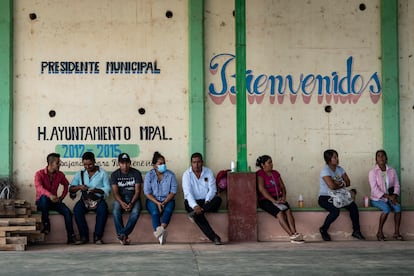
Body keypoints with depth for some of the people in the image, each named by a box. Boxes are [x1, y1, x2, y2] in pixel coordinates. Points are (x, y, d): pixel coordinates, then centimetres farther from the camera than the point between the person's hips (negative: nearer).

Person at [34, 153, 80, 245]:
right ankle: (46, 224, -25)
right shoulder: (39, 174, -12)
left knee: (67, 212, -22)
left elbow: (66, 185, 21)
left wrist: (61, 197, 5)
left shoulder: (60, 175, 2)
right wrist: (50, 195, -49)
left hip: (54, 201, 4)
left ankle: (71, 237, -20)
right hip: (41, 202, -4)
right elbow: (39, 187, -30)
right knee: (44, 197, -39)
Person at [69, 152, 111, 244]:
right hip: (84, 199, 2)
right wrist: (79, 187, -13)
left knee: (103, 209, -34)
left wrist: (96, 190, -20)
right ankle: (84, 236, -21)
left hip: (98, 199, -2)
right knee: (77, 210, -30)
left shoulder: (102, 173, 7)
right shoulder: (79, 174, 14)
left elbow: (107, 189, -2)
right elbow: (70, 189, 8)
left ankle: (97, 236, -25)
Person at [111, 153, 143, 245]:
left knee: (136, 212, -33)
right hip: (120, 198, 1)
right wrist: (122, 203, -26)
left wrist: (131, 203, -23)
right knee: (116, 211, -33)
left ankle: (121, 235, -35)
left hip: (133, 198, 0)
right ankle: (123, 236, -34)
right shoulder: (114, 174, 1)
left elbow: (137, 191, -6)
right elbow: (115, 192, -6)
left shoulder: (136, 173, 0)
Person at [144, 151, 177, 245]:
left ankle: (162, 229, -53)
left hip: (167, 200, 1)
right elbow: (147, 192, -5)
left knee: (169, 209, -34)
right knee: (155, 212, -32)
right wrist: (157, 203, -18)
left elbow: (173, 192, -3)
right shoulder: (149, 175, 1)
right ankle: (161, 234, -47)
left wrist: (164, 202, -17)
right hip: (153, 200, -1)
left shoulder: (170, 175, 2)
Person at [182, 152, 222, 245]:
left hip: (206, 201, 2)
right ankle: (214, 237, -41)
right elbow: (188, 192, -16)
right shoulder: (186, 174, -4)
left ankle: (195, 213, -39)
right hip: (192, 201, -2)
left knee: (218, 199, -28)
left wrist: (207, 201, -23)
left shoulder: (208, 172, 4)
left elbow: (212, 189, -4)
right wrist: (195, 206, -32)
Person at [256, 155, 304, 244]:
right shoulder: (260, 174, -2)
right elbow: (261, 189, -15)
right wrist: (273, 200, -22)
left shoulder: (275, 173, 19)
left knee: (288, 210, -26)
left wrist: (283, 196, -4)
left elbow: (283, 186, 17)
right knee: (279, 212, -31)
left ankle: (294, 234, -38)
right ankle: (292, 236, -37)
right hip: (265, 200, -5)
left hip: (278, 198, 5)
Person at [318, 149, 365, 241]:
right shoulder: (325, 171, -16)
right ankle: (323, 230, -10)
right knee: (335, 210, -34)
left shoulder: (339, 169, 8)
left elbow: (348, 182, 4)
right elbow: (332, 186, -29)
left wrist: (338, 184, -16)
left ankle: (356, 231, -4)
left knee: (353, 206, -15)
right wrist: (341, 184, -10)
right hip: (324, 198, -7)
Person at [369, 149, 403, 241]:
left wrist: (394, 196, -15)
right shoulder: (372, 172, -8)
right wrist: (388, 196, -22)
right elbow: (375, 189, -16)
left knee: (398, 207, -26)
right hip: (377, 199, -4)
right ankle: (379, 232, -18)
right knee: (386, 208, -32)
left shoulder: (392, 171, 4)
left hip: (390, 198, 4)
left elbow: (396, 185, 5)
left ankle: (396, 233, -21)